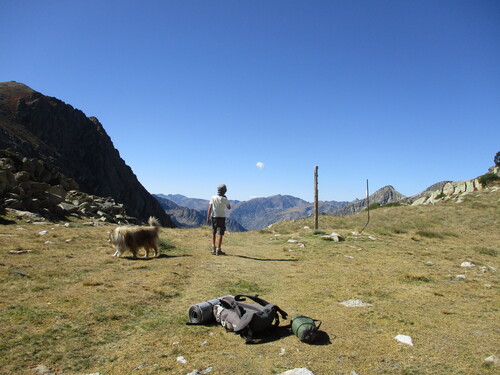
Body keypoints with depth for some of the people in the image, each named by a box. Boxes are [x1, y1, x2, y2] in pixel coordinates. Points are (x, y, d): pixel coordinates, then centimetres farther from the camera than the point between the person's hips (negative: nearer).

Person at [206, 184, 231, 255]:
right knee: (220, 234, 0)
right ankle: (218, 250, -1)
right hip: (221, 217, -3)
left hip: (214, 217, 4)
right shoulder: (224, 199, -9)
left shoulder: (213, 198, -2)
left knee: (213, 233, 18)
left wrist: (208, 218, 3)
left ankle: (213, 247, 16)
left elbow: (210, 208, -2)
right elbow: (229, 207, 5)